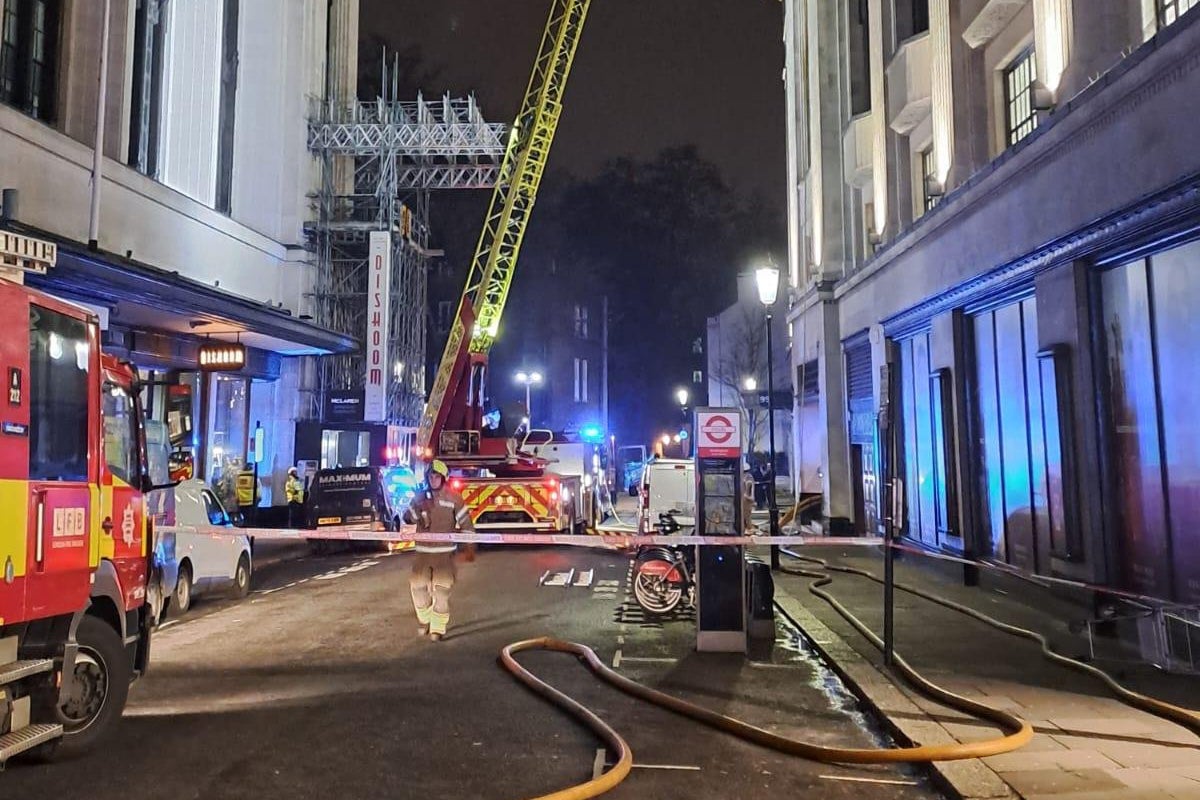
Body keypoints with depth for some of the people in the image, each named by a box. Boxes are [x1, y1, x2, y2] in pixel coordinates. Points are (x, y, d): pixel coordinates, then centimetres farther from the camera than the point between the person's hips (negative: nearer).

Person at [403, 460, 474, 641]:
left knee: (441, 590, -5)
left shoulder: (453, 498, -3)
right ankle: (424, 620, 29)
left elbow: (466, 523, -1)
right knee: (418, 586, 6)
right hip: (423, 551, 4)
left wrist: (470, 548, -3)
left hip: (444, 552, -3)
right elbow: (409, 518, 9)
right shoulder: (419, 498, 7)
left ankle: (438, 628, 4)